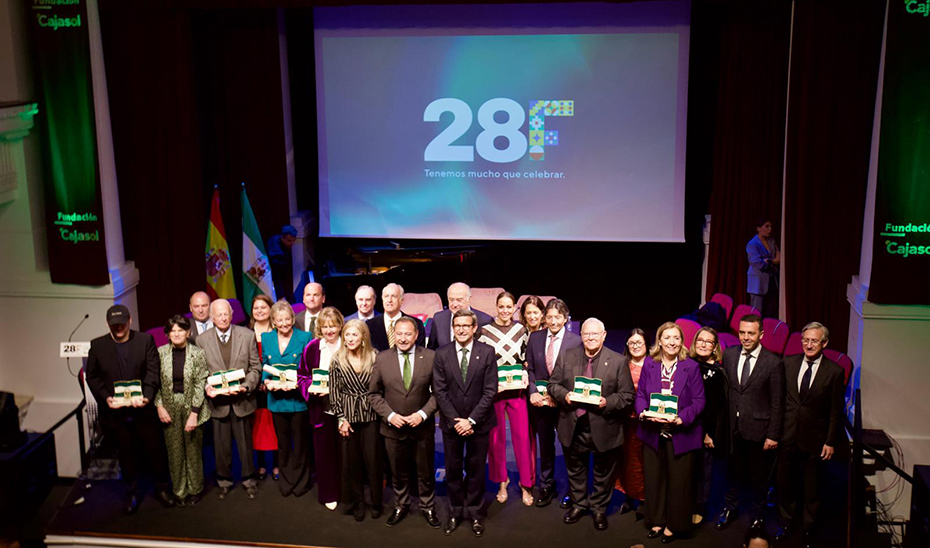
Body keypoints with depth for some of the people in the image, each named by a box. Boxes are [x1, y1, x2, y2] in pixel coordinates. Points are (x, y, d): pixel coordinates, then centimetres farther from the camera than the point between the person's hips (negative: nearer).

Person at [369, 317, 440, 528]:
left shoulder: (430, 357, -9)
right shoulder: (382, 358, -5)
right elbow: (374, 393, 0)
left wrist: (422, 414, -16)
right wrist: (390, 415, -13)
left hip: (423, 426, -1)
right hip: (393, 427, 1)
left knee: (426, 472, 14)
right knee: (398, 472, 17)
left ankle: (428, 507, 34)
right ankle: (400, 506, 38)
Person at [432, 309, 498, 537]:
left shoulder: (487, 352, -5)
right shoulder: (442, 354, -2)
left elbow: (490, 390, -8)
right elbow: (440, 391, -3)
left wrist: (471, 420, -12)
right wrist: (455, 421, -10)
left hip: (479, 422, -1)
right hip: (451, 423, 1)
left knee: (476, 469, 9)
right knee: (453, 469, 8)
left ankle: (475, 512, 23)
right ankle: (456, 511, 23)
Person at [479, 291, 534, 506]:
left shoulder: (521, 330, 3)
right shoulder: (485, 331, -4)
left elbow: (526, 359, 12)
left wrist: (526, 376, -6)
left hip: (517, 390, 1)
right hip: (493, 390, -1)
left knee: (522, 437, 0)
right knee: (496, 437, 8)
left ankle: (526, 484, 15)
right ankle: (502, 481, 25)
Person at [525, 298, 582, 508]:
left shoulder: (576, 341, -9)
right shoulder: (535, 338, 2)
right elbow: (529, 369, 5)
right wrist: (533, 392, -9)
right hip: (540, 401, 3)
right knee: (545, 446, 16)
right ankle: (546, 486, 31)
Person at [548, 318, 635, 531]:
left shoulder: (618, 361, -7)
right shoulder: (566, 357, 1)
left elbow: (627, 395, -7)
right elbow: (553, 384, 6)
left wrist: (607, 402, -22)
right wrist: (564, 395, -14)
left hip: (603, 429, -2)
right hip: (573, 427, 2)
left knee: (603, 473, 15)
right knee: (575, 470, 20)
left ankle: (599, 508, 35)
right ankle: (578, 504, 41)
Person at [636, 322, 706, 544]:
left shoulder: (691, 366, -7)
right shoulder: (649, 364, 1)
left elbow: (698, 401, -9)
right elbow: (640, 394, 3)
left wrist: (681, 418, -23)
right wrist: (643, 412, -16)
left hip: (681, 434, -2)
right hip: (653, 433, 3)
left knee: (678, 481, 9)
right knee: (654, 479, 14)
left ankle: (673, 524, 27)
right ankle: (656, 520, 32)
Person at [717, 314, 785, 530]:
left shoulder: (774, 363, -13)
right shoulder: (729, 354, -1)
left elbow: (777, 403, -9)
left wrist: (773, 435, -9)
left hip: (758, 427, -3)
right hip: (733, 426, 3)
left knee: (758, 475, 13)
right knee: (733, 470, 19)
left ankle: (756, 516, 33)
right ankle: (730, 508, 39)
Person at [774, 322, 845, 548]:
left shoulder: (834, 372, -10)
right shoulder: (789, 363, -1)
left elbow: (836, 411, -6)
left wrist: (831, 442, -5)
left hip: (815, 439, -2)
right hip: (788, 435, 2)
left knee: (812, 489, 13)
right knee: (786, 483, 16)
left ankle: (808, 528, 33)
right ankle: (785, 522, 36)